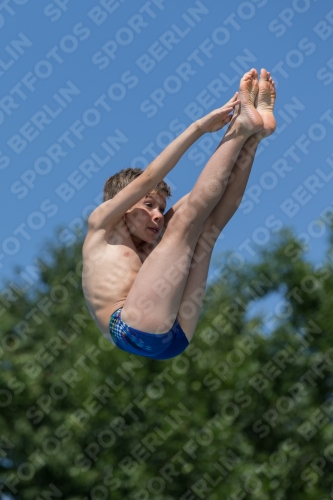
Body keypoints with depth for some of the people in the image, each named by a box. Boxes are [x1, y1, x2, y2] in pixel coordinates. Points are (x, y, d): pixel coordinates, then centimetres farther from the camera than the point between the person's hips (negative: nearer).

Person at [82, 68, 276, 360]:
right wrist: (199, 127, 7)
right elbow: (147, 179, 8)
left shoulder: (149, 248, 33)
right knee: (186, 221, -7)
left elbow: (204, 194, 28)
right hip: (132, 328, -6)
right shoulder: (101, 227, 19)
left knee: (210, 223, 9)